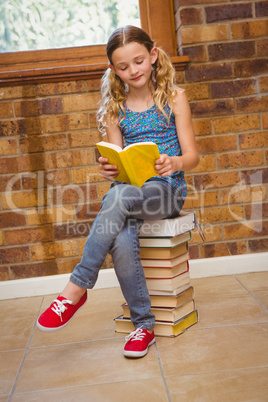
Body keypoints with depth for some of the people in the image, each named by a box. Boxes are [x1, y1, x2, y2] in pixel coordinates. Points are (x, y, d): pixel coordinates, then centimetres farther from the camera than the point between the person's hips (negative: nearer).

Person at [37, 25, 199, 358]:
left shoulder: (174, 97, 5)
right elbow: (116, 162, 8)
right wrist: (110, 168, -17)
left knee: (118, 198, -36)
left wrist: (173, 162, -22)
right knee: (120, 242, -31)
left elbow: (192, 156, 1)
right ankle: (144, 324, -11)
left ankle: (76, 288, -25)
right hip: (128, 187, 3)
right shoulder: (115, 109, 12)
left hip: (167, 187, -2)